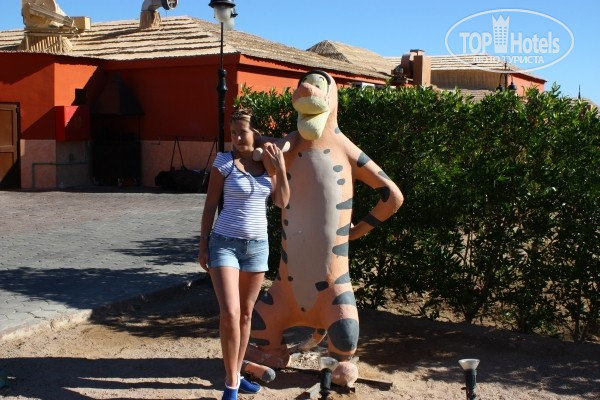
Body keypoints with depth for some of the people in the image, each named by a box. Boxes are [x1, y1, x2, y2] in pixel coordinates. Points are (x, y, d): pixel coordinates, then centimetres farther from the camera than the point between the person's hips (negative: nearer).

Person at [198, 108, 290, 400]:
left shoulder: (268, 161, 4)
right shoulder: (224, 162, -7)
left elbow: (282, 202, 2)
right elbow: (210, 205, -2)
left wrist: (280, 168, -9)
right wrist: (203, 243, -3)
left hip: (258, 245, 4)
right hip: (225, 243, -4)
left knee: (246, 313, 11)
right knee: (229, 313, -14)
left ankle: (236, 375, 26)